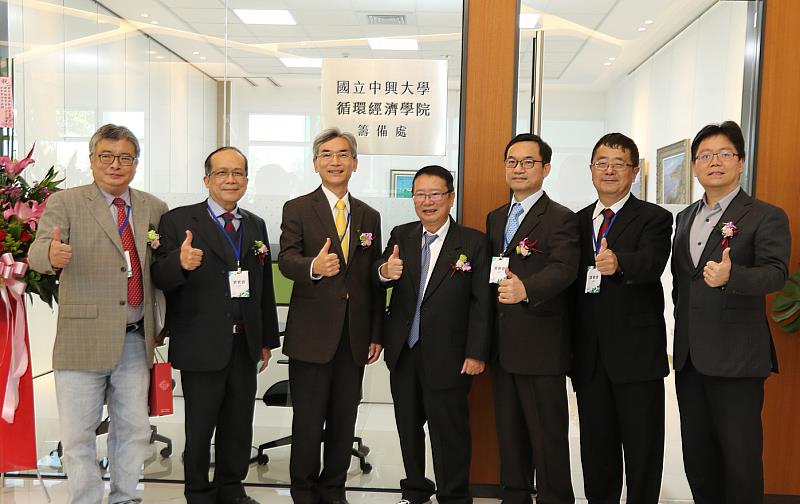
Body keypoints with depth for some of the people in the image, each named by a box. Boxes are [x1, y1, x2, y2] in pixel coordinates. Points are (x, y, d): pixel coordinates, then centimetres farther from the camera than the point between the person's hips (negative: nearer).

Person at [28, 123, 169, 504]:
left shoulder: (154, 209, 9)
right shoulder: (65, 204, -2)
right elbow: (37, 253, -17)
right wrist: (51, 254, -40)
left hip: (136, 340, 3)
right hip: (83, 340, -3)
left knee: (134, 431, 13)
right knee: (78, 435, 7)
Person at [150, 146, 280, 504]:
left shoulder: (256, 225, 9)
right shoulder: (178, 220, -6)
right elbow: (159, 279, -12)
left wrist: (267, 339, 13)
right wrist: (180, 262, -34)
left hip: (245, 346, 5)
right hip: (201, 347, -4)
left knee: (239, 427, 16)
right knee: (200, 428, 11)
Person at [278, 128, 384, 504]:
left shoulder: (369, 216, 11)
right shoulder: (297, 209, 0)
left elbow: (375, 281, 12)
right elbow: (286, 260, -14)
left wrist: (376, 334, 9)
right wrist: (314, 267, -37)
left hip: (355, 337, 4)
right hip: (311, 335, -3)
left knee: (344, 420, 12)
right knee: (308, 421, 5)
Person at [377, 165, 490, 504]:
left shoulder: (473, 242, -6)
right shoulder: (400, 235, 5)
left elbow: (481, 303, -8)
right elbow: (377, 280, -5)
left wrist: (476, 353, -12)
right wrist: (385, 272, -28)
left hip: (447, 355, -4)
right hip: (403, 351, 4)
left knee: (450, 429, 7)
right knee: (408, 426, 18)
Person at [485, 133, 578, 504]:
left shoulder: (561, 219, -6)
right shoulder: (495, 218, 16)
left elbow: (564, 269, -22)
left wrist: (526, 288, -42)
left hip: (541, 346, -7)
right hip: (502, 345, 7)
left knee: (548, 437, 2)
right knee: (509, 432, 17)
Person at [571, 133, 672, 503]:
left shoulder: (654, 218, -3)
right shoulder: (578, 222, 12)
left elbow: (651, 263, -23)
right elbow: (568, 280, 10)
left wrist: (618, 263, -45)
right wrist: (570, 347, 3)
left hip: (637, 353, -4)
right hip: (589, 355, 5)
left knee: (643, 451, 7)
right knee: (595, 447, 16)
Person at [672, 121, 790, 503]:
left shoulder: (766, 217, -4)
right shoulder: (685, 218, 14)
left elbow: (775, 272, -18)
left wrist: (730, 276, -37)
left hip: (736, 356, -6)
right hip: (689, 356, 6)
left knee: (739, 456, 2)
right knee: (696, 455, 15)